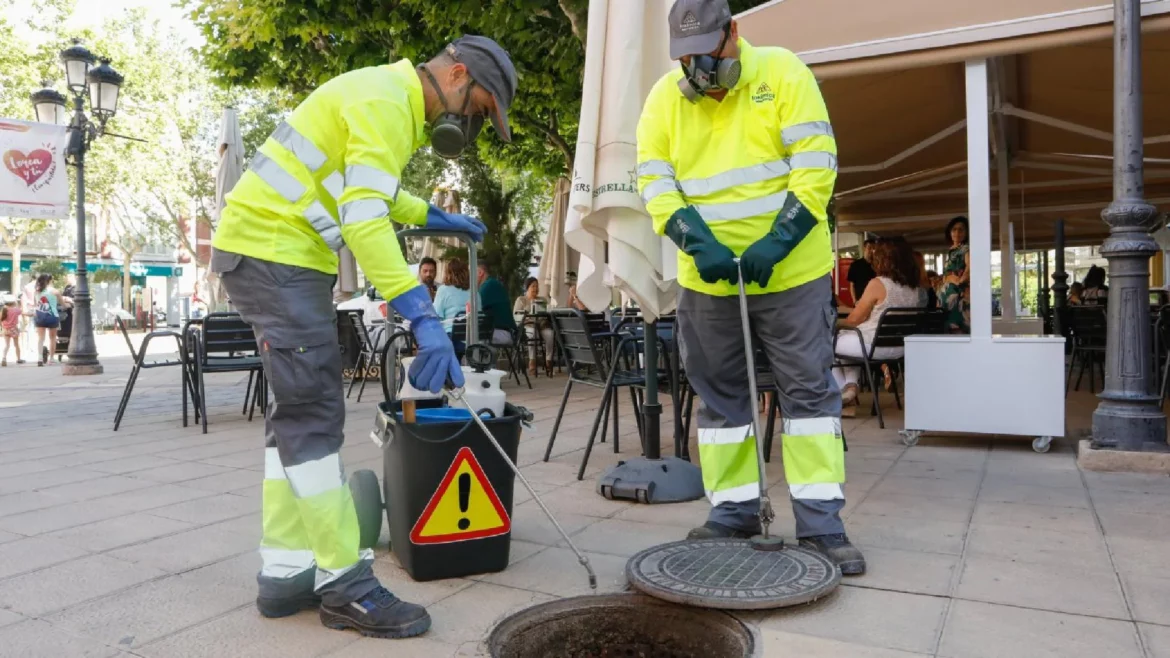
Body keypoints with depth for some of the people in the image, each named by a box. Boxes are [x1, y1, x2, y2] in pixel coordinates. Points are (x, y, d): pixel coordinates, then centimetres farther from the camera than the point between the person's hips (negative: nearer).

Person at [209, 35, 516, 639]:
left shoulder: (390, 96, 17)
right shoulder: (386, 102, -15)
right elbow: (365, 223, -27)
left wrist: (434, 217, 31)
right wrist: (424, 318, -31)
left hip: (277, 252, 11)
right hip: (270, 250, -11)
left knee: (298, 413, 8)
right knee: (314, 414, -11)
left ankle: (286, 573, 14)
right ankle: (344, 584, -4)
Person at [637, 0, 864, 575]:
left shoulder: (782, 73, -5)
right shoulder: (665, 97, 2)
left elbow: (817, 164, -12)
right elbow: (654, 178, -5)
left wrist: (777, 242, -22)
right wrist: (697, 242, -20)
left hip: (792, 271, -2)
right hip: (707, 278, 3)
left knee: (809, 390, 1)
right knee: (720, 394, 8)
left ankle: (820, 522, 10)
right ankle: (733, 508, 21)